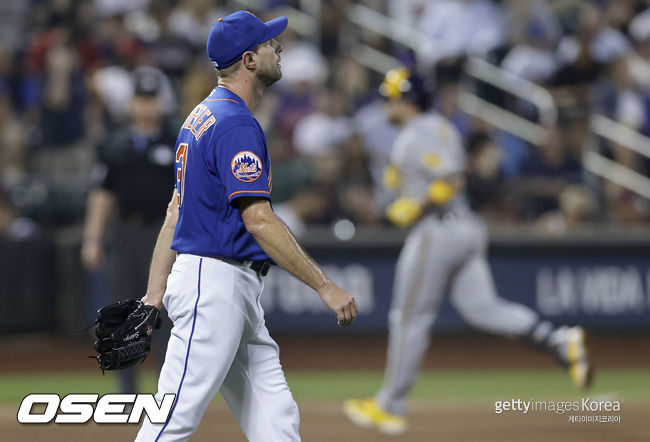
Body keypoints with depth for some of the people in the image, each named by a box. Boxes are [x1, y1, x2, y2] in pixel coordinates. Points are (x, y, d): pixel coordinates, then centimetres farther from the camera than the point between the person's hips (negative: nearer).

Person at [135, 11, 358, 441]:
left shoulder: (203, 116, 17)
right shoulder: (236, 123, -14)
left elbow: (176, 211, 18)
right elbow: (258, 220, -22)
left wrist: (155, 294, 18)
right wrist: (325, 285, -20)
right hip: (216, 281, -11)